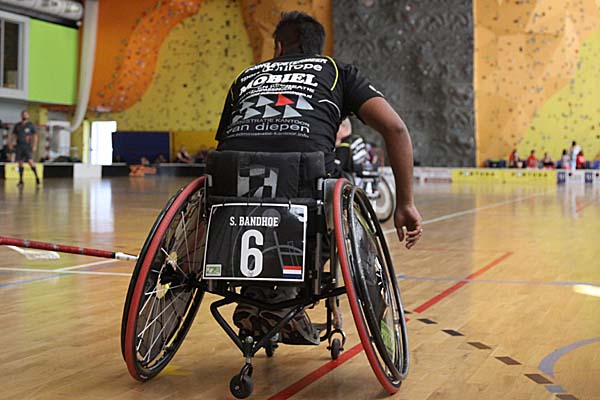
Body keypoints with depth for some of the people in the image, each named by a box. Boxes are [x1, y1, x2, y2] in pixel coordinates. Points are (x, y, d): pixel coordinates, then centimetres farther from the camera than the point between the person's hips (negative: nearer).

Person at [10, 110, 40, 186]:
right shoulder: (17, 125, 11)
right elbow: (14, 135, 15)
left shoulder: (31, 125, 2)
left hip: (27, 146, -4)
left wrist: (34, 145, -9)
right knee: (20, 163, 5)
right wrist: (11, 143, 2)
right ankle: (21, 180, 11)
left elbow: (35, 135, 1)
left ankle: (37, 177, -5)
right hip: (19, 146, 4)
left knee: (30, 161, -16)